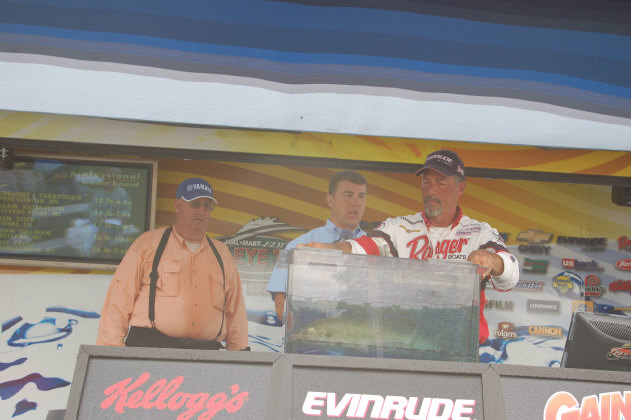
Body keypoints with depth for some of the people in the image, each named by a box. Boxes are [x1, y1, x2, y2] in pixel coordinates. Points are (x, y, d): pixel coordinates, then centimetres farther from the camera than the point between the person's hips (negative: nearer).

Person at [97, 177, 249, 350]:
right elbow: (120, 299, 4)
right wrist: (112, 353, -3)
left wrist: (239, 352, 13)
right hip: (148, 346, -3)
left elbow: (235, 309, 22)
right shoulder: (148, 243, 9)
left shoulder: (222, 253, 19)